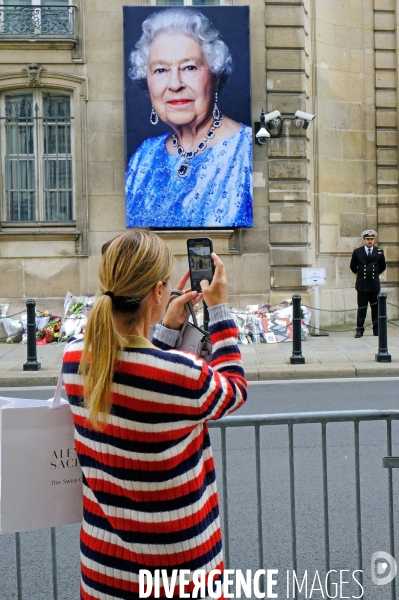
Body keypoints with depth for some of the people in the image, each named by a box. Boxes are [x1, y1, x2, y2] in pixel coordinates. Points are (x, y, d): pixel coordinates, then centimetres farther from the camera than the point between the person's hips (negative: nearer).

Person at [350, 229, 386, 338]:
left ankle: (376, 329, 14)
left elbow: (382, 267, 18)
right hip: (362, 285, -2)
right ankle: (359, 330, 2)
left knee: (376, 308, 7)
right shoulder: (357, 252, 1)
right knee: (361, 308, -2)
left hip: (375, 284, 2)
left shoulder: (379, 252, 5)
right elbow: (353, 267, 14)